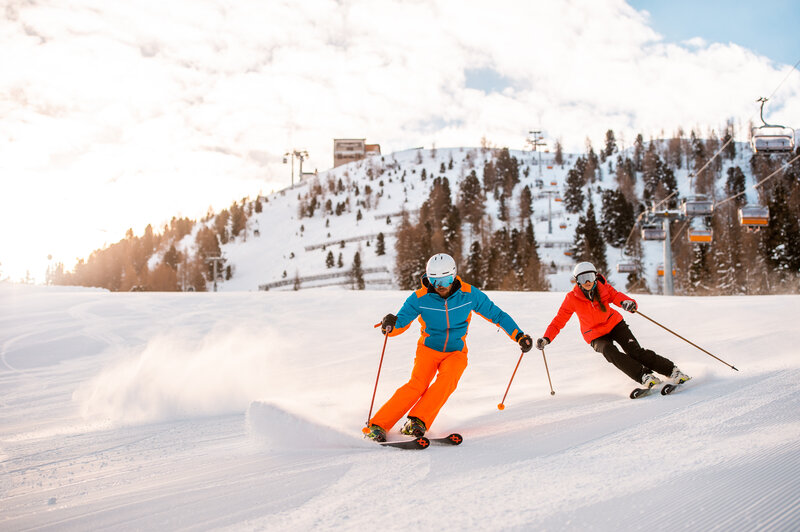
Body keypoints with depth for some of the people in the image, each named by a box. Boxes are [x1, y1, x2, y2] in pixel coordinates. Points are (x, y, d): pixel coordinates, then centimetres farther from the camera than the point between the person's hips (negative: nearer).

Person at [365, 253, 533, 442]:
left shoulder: (469, 294, -10)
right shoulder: (420, 298, -12)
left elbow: (496, 314, 0)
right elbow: (400, 324, -10)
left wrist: (519, 335, -6)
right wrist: (389, 325, -35)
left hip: (455, 353, 1)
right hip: (428, 349, -1)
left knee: (447, 379, -30)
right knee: (418, 385, -24)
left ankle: (417, 422, -30)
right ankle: (378, 426, -23)